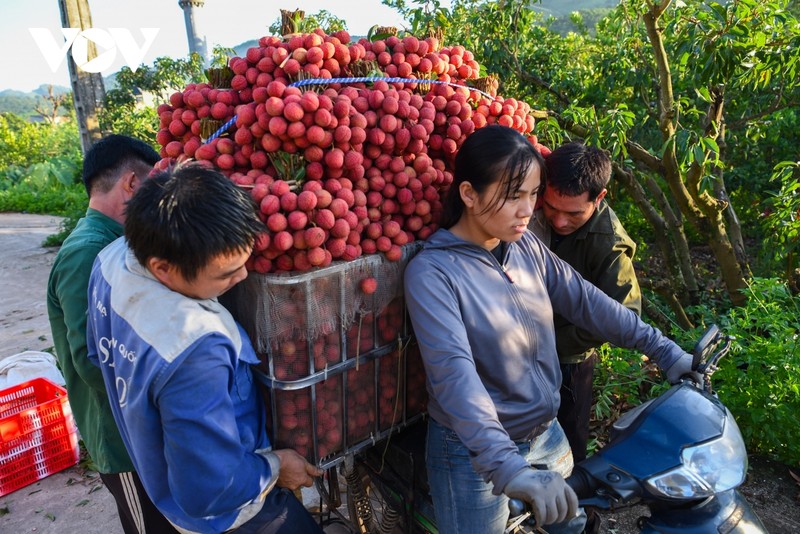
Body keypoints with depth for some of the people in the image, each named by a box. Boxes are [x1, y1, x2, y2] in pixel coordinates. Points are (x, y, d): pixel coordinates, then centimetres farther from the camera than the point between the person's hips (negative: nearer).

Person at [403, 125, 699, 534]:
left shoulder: (527, 246, -3)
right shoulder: (431, 273, -23)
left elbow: (585, 300, 1)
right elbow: (454, 373, -33)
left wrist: (662, 350, -3)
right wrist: (507, 467, -43)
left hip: (546, 435, 7)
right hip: (476, 454, -6)